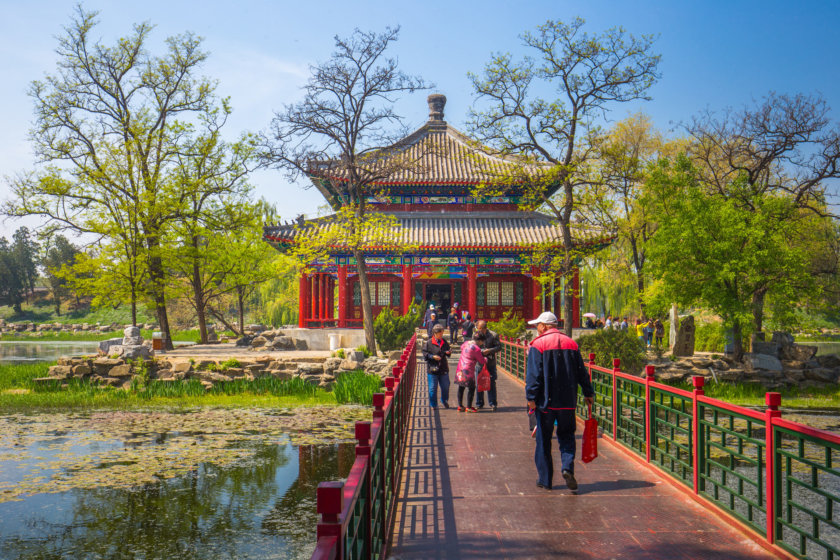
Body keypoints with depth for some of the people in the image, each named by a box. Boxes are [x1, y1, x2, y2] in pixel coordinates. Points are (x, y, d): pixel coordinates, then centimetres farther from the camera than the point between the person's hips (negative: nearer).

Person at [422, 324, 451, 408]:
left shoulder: (444, 341, 7)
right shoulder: (429, 342, -6)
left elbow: (448, 349, 19)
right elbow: (425, 353, -4)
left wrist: (449, 352, -3)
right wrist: (432, 356, -17)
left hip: (443, 368, 4)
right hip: (432, 368, -4)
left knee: (445, 386, 10)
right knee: (433, 388, 3)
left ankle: (445, 401, 33)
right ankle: (433, 404, 17)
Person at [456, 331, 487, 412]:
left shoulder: (466, 343, 8)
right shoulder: (476, 349, -14)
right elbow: (482, 361, -5)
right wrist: (486, 359, 17)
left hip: (460, 368, 8)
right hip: (468, 371, -8)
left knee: (461, 387, 15)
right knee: (471, 388, 4)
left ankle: (460, 406, 20)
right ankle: (469, 407, 7)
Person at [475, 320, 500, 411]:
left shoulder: (493, 335, -6)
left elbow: (499, 347, -4)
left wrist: (489, 350, -17)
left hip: (490, 363, -3)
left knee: (491, 383, -1)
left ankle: (492, 404, 9)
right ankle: (479, 404, 19)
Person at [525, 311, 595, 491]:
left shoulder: (538, 344, -6)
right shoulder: (571, 343, 7)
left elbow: (534, 375, -13)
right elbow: (581, 372, 11)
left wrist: (531, 397, -12)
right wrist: (588, 393, 20)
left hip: (545, 401, -3)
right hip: (567, 401, 4)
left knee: (543, 441, 6)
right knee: (566, 436, 15)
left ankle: (545, 479, 11)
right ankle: (568, 467, -8)